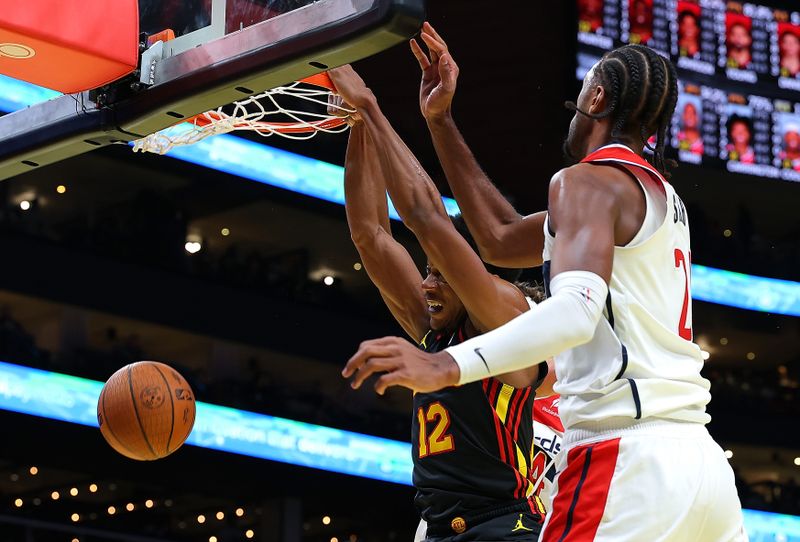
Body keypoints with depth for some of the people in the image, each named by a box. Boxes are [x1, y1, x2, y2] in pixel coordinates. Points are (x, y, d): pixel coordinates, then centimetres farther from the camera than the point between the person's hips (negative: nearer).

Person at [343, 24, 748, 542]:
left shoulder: (589, 180, -2)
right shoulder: (662, 195, 25)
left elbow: (576, 308, -21)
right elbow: (503, 238, 31)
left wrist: (448, 366, -31)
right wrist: (441, 122, 32)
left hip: (624, 457, -9)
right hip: (701, 459, 9)